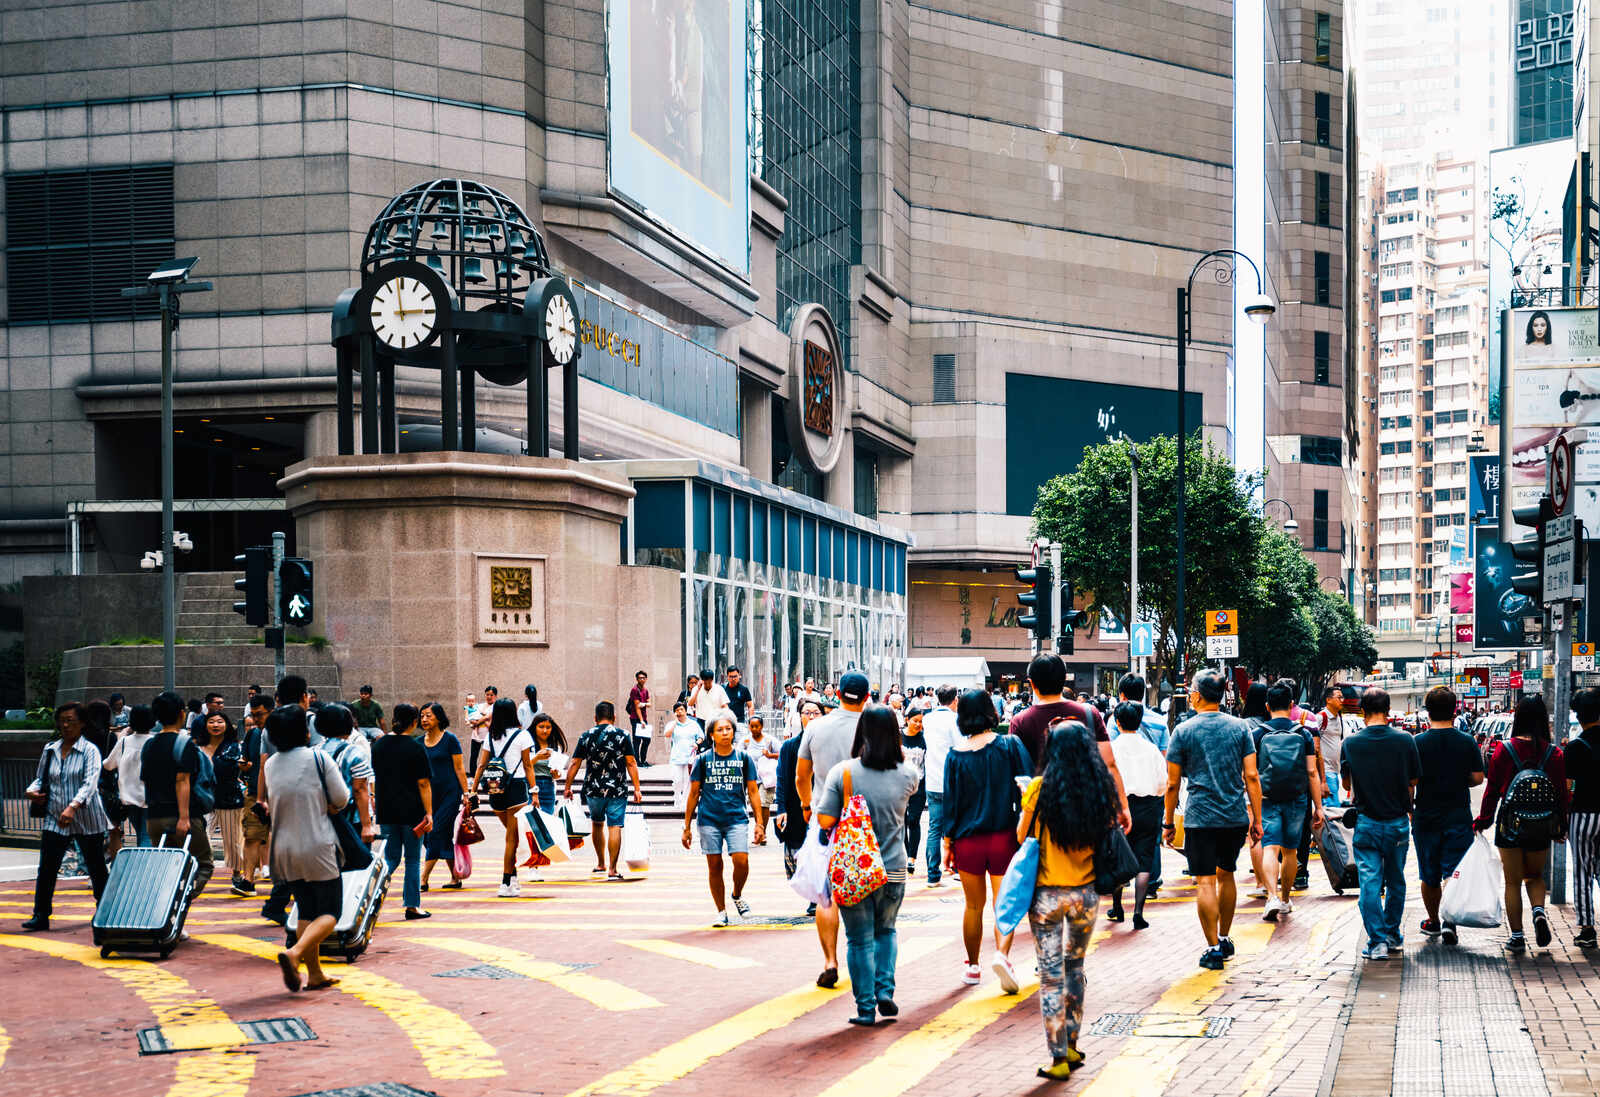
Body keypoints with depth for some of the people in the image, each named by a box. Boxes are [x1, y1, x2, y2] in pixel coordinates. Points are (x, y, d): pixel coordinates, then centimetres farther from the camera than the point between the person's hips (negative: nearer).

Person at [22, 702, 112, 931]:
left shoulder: (90, 750, -8)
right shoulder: (50, 749, 8)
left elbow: (90, 783, -20)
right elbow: (41, 778, 20)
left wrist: (73, 807, -35)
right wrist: (32, 791, -3)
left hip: (87, 820, -4)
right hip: (54, 819, 4)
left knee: (96, 868, 7)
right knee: (46, 868, -4)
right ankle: (41, 916, 1)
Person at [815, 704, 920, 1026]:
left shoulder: (842, 772, -12)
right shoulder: (906, 773, -6)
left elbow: (825, 820, -12)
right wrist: (897, 749, 18)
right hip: (893, 870, 2)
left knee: (860, 939, 9)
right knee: (886, 931, 24)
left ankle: (866, 1007, 9)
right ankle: (885, 991, 11)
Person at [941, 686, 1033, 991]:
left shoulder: (955, 755, -1)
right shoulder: (1010, 745, -4)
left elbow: (950, 801, 1)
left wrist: (947, 843, 7)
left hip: (968, 839, 2)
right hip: (1003, 837, -2)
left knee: (973, 905, 15)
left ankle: (972, 966, 24)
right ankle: (1002, 952, -22)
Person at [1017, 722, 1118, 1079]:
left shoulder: (1040, 789, -12)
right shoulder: (1100, 790, -5)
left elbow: (1022, 835, 0)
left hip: (1047, 894, -3)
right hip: (1085, 892, 3)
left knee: (1051, 977, 4)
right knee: (1075, 967, 23)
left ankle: (1059, 1058, 5)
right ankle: (1072, 1045, 27)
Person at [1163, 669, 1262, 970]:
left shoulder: (1183, 731, -3)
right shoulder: (1239, 727, 3)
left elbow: (1172, 784, -2)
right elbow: (1251, 777, 1)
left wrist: (1168, 823, 7)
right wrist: (1256, 819, 7)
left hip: (1200, 818, -4)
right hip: (1236, 817, 4)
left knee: (1205, 882, -2)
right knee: (1226, 875, 19)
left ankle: (1214, 948, -4)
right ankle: (1225, 939, 28)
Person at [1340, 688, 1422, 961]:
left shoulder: (1350, 743, -9)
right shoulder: (1405, 741, -8)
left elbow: (1346, 783, 3)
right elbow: (1414, 780, 4)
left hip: (1366, 822, -2)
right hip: (1398, 821, 2)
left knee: (1370, 883, 1)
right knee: (1395, 880, 17)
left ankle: (1377, 940, -6)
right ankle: (1392, 934, 28)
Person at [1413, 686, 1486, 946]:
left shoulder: (1418, 743, -7)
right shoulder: (1467, 742, -3)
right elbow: (1478, 777, 0)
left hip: (1426, 817, 0)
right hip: (1459, 817, 0)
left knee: (1429, 876, 14)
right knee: (1453, 872, 0)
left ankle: (1432, 922, 27)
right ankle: (1450, 920, -17)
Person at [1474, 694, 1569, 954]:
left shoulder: (1504, 749, -8)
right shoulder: (1554, 753, -4)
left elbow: (1492, 789, -4)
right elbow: (1563, 794, 1)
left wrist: (1483, 820, 5)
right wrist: (1561, 827, 12)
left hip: (1510, 824, -2)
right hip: (1542, 827, 2)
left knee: (1513, 882, 8)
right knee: (1535, 876, 21)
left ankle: (1517, 937, 6)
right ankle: (1539, 912, -6)